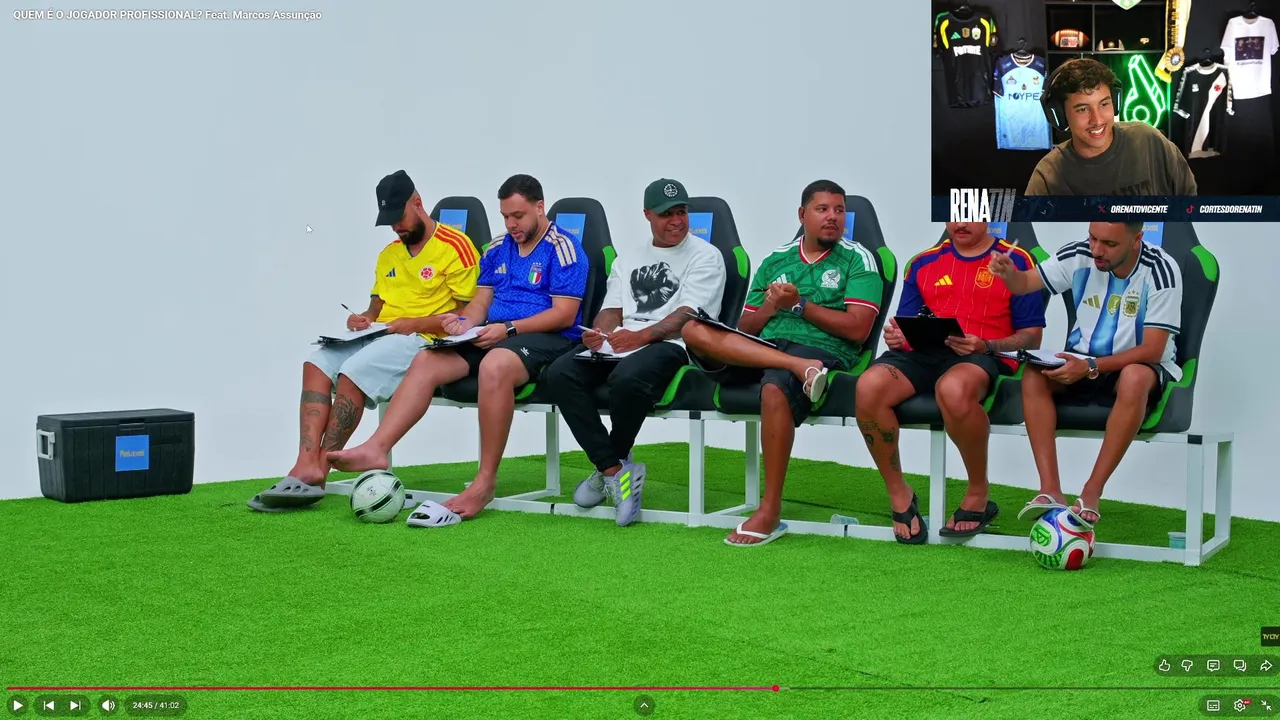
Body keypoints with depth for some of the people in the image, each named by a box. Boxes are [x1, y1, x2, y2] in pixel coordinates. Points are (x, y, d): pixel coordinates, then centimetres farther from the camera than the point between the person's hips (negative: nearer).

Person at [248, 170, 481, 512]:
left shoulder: (455, 246, -4)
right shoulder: (389, 254, 21)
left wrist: (414, 323, -17)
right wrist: (364, 319, 1)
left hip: (424, 341, -8)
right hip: (379, 337, 8)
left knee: (352, 372, -30)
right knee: (317, 363, -18)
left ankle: (318, 473, -25)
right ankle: (306, 465, -32)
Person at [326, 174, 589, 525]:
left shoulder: (564, 247, -4)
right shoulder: (497, 249, 18)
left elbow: (564, 314, -11)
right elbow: (481, 301, 19)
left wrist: (509, 329, -20)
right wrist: (465, 321, -6)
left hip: (547, 339, -7)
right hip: (492, 336, 7)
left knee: (495, 365, -39)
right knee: (427, 360, -14)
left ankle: (485, 482, -34)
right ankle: (376, 449, -25)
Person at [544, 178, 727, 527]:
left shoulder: (705, 256, 6)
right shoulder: (628, 260, 25)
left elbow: (688, 315, -8)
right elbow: (612, 309, 17)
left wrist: (641, 336, -21)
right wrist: (599, 333, -7)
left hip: (670, 345, -6)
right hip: (619, 342, 6)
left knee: (627, 378, -39)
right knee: (560, 373, -22)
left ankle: (608, 468, -10)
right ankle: (616, 471, -19)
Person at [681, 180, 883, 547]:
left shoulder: (857, 260, 9)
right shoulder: (776, 260, 21)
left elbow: (857, 329, -5)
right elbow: (744, 329, 18)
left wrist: (800, 304, -5)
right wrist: (769, 308, -3)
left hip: (823, 350, -5)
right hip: (762, 349, 5)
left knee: (775, 388, -39)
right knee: (695, 331, -22)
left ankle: (770, 512, -30)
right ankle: (798, 368, -31)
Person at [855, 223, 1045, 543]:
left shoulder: (1015, 261, 10)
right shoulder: (924, 263, 21)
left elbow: (1032, 335, 5)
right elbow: (907, 326, 20)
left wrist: (986, 345, -13)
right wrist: (897, 336, -5)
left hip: (984, 356, -4)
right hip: (923, 353, 4)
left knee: (953, 389, -41)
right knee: (869, 387, -30)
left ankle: (978, 494, -15)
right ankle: (899, 494, -10)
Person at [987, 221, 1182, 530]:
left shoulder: (1161, 270, -19)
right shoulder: (1081, 255, -9)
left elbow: (1151, 351, -20)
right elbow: (1025, 283, 2)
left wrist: (1091, 367, -30)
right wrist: (1008, 273, -23)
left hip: (1139, 365, -4)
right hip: (1084, 361, 4)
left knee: (1134, 379, -39)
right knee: (1034, 375, -24)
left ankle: (1091, 493, -31)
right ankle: (1050, 490, -30)